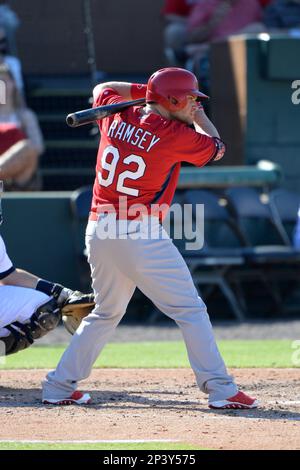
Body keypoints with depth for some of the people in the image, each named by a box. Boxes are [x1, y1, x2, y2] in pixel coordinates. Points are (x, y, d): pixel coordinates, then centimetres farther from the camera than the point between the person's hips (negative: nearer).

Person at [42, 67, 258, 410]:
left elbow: (102, 89, 32)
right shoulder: (176, 136, -7)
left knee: (106, 312, 21)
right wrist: (196, 114, 23)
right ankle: (220, 390, -7)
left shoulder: (118, 117, 8)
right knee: (190, 310, -3)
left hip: (98, 231, 7)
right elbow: (216, 149, 12)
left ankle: (59, 386, 21)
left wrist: (143, 90, 25)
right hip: (139, 233, -7)